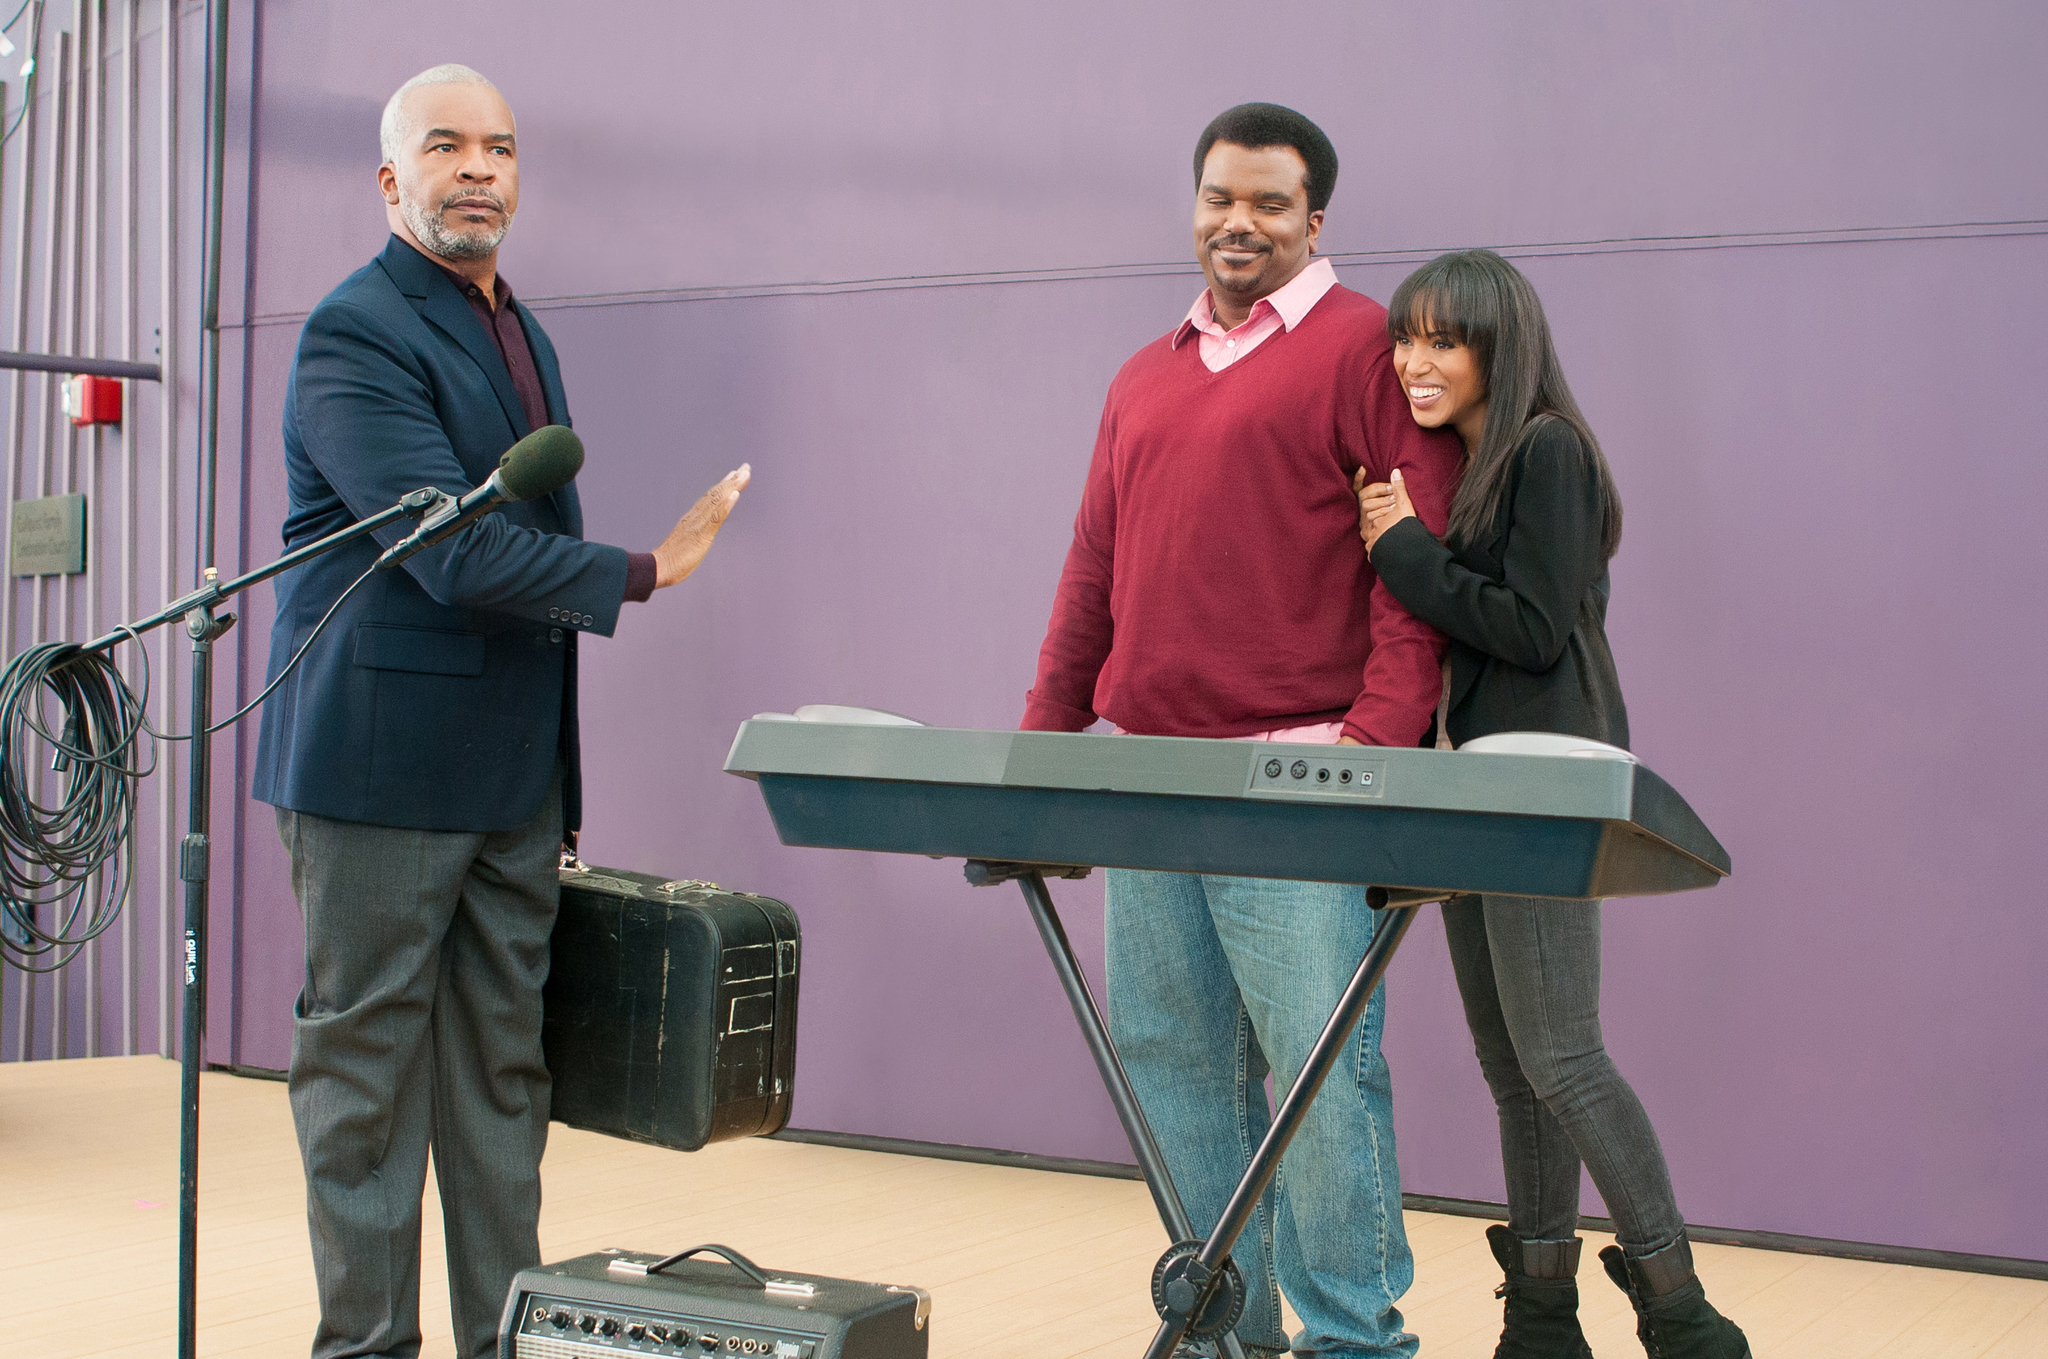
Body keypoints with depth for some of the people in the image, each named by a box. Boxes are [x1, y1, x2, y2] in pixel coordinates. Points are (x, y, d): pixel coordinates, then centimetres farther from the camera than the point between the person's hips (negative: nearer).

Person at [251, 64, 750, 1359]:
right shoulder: (356, 331, -10)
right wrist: (639, 572, -12)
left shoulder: (526, 337, 17)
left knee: (505, 1072, 10)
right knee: (369, 1075, 0)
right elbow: (457, 552, -20)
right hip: (384, 767, -8)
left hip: (513, 775, 8)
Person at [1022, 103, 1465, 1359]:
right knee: (1170, 1056, 8)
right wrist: (1045, 742, 14)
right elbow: (1094, 573, 21)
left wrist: (1380, 735, -17)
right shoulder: (1144, 382, 21)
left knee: (1321, 1061, -6)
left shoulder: (1365, 349, 1)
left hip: (1296, 785, -6)